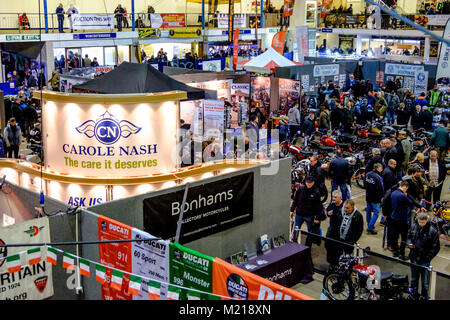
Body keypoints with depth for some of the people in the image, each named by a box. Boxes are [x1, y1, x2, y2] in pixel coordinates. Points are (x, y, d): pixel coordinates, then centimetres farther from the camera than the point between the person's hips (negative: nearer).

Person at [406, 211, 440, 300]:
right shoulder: (414, 227, -2)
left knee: (425, 283, 3)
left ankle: (424, 297, 20)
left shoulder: (433, 231, -14)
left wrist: (427, 259, -16)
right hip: (414, 259, 4)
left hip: (424, 260, -4)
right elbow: (408, 237, 15)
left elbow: (436, 248, -10)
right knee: (414, 280, 20)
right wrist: (409, 243, -7)